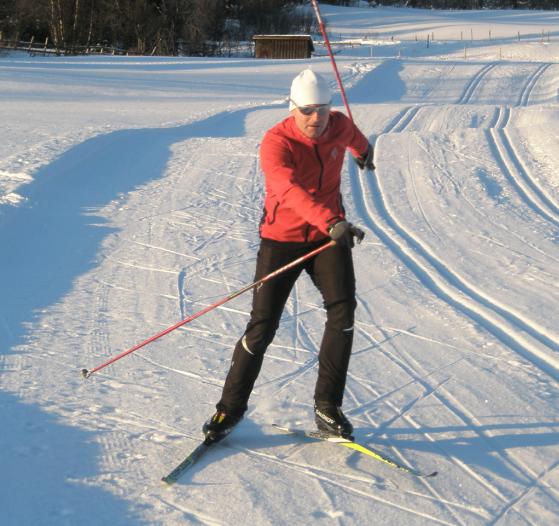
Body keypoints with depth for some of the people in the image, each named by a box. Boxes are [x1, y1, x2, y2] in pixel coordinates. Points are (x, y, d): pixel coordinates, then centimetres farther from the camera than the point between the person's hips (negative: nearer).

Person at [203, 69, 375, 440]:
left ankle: (328, 406, -6)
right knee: (263, 325, -4)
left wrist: (363, 150, 49)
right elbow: (290, 190, -41)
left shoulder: (339, 126, -4)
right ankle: (232, 406, 14)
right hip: (283, 239, -4)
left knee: (343, 309, -16)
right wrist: (332, 222, -56)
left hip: (329, 236, 4)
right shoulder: (276, 143, -21)